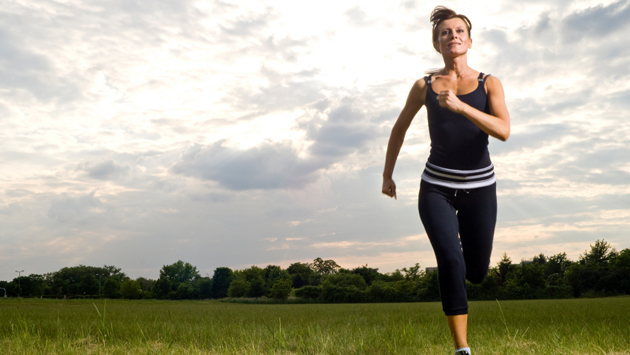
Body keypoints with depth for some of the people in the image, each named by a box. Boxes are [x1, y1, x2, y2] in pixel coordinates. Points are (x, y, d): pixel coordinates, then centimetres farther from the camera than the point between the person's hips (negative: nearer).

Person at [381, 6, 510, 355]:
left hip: (480, 188, 1)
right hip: (437, 187, -1)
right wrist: (387, 174, 18)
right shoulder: (424, 86, 1)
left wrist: (459, 105, -30)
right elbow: (399, 128, 15)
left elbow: (503, 131, -17)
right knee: (451, 263, -20)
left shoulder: (489, 84, -1)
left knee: (476, 272, 12)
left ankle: (457, 240, 49)